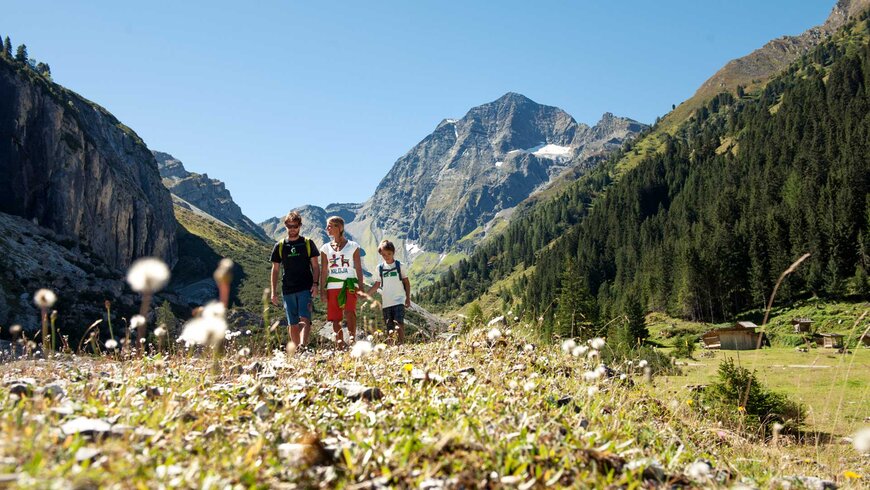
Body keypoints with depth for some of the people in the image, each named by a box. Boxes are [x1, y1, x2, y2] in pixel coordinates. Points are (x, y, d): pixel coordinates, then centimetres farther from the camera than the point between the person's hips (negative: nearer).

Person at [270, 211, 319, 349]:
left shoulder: (308, 243, 6)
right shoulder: (279, 246, 9)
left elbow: (315, 266, 6)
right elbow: (275, 269, 12)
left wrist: (316, 283, -8)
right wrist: (273, 292, 6)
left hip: (305, 288, -2)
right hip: (287, 290, 2)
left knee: (305, 319, -17)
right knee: (292, 324, 5)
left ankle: (303, 346, -29)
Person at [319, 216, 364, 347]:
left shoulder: (353, 246, 5)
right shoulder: (326, 248, 11)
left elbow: (358, 268, 4)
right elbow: (324, 270, 10)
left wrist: (360, 287, -2)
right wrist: (322, 290, 4)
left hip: (350, 284, -3)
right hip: (333, 286, 3)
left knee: (349, 312, -24)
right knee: (335, 318, 2)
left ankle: (352, 336, -15)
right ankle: (340, 344, 9)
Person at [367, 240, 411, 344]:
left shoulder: (399, 265, 2)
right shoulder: (380, 267, 8)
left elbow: (406, 282, 7)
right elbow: (377, 284, 15)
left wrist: (408, 298, 3)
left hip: (399, 301, -3)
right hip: (386, 303, 3)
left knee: (399, 324, -17)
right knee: (389, 328, 5)